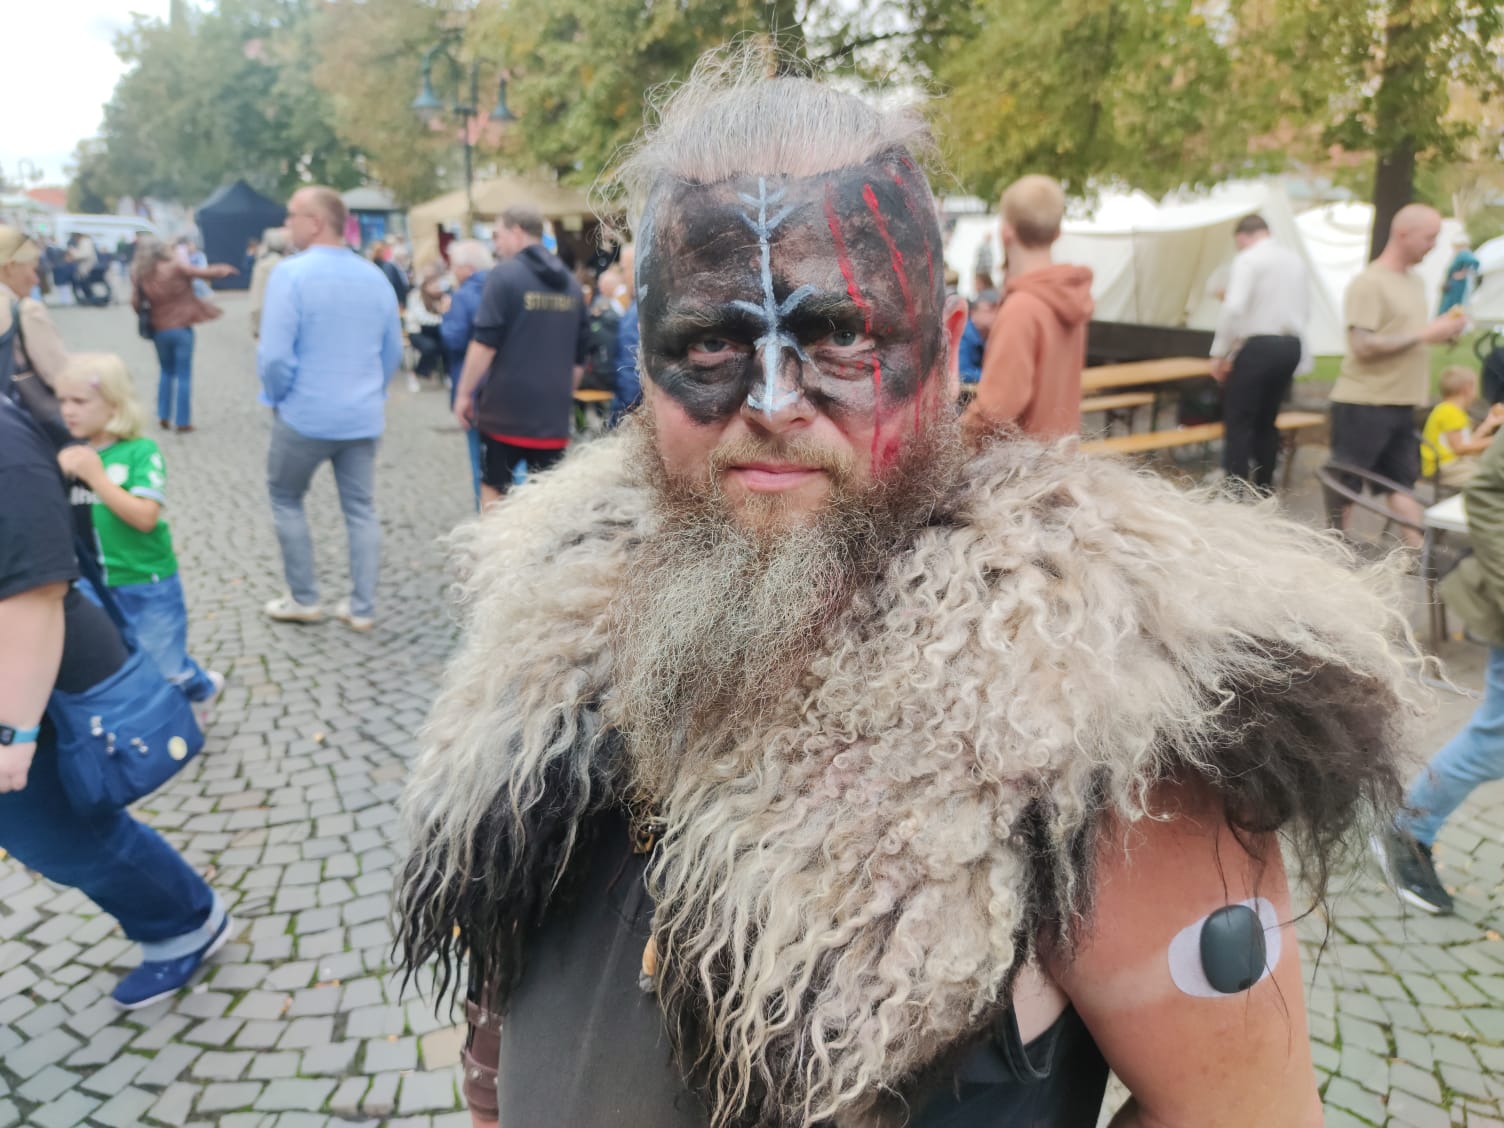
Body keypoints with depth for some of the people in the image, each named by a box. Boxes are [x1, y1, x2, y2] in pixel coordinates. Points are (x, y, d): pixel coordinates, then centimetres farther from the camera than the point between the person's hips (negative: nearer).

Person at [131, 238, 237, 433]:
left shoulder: (141, 276, -2)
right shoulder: (175, 268, -12)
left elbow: (136, 303, -1)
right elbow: (203, 273, -5)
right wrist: (222, 270, 12)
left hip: (159, 330, 4)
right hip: (181, 328, -4)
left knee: (167, 372, 22)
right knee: (183, 375, 2)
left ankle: (164, 417, 20)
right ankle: (183, 421, 3)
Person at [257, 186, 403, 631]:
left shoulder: (292, 273, -14)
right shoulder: (375, 276, 5)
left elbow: (274, 353, -18)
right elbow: (393, 351, 12)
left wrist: (278, 396, -1)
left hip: (306, 415, -4)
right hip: (364, 417, 5)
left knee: (285, 498, 15)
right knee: (361, 510, 10)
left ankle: (304, 599, 20)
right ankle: (362, 608, 13)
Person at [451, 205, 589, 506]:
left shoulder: (506, 275, -8)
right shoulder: (570, 283, 11)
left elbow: (485, 344, -13)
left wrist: (464, 393, -5)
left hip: (505, 406, -5)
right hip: (553, 412, 5)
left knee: (494, 488, 10)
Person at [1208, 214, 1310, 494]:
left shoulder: (1247, 259, -8)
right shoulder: (1295, 259, 14)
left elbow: (1234, 308, -20)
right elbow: (1305, 309, 19)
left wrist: (1219, 353, -14)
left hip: (1257, 346, -7)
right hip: (1291, 346, 7)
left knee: (1238, 422, -2)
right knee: (1266, 421, 16)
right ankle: (1263, 489, 21)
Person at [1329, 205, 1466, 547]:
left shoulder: (1414, 281, 15)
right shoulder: (1368, 283, -13)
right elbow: (1363, 345, -20)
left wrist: (1442, 330, 4)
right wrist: (1424, 334, -17)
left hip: (1401, 403, 9)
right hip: (1363, 403, -9)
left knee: (1402, 485, 11)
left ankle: (1417, 554, 14)